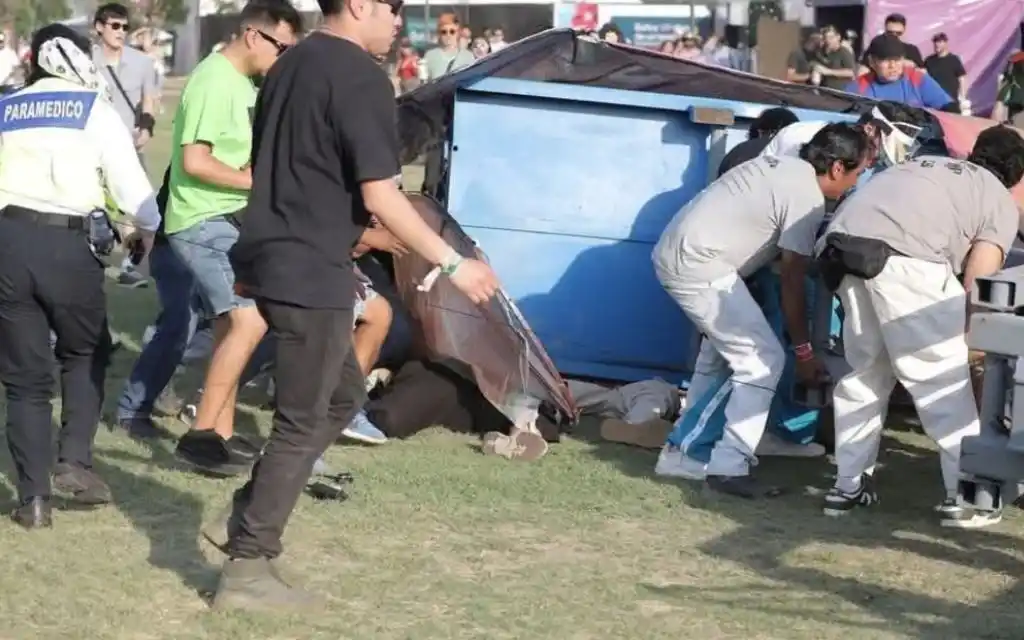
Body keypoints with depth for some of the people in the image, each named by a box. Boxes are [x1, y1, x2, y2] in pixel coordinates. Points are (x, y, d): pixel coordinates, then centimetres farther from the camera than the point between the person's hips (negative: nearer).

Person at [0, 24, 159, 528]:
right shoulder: (95, 109, 6)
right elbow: (129, 181, 4)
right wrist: (149, 228, 21)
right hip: (69, 244, -2)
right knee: (86, 354, 22)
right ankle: (74, 461, 8)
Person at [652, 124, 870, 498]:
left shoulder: (782, 167, 16)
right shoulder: (807, 198, -11)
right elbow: (792, 280, -9)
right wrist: (804, 350, -2)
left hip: (674, 252, 10)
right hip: (700, 267, -10)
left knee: (723, 346, 28)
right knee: (763, 359, -7)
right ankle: (727, 468, -10)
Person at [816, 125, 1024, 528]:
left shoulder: (929, 165, 37)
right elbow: (977, 287, 9)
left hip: (841, 241, 6)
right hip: (900, 252, -6)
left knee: (866, 369, 21)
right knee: (944, 375, 4)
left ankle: (848, 485, 23)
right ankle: (965, 496, 4)